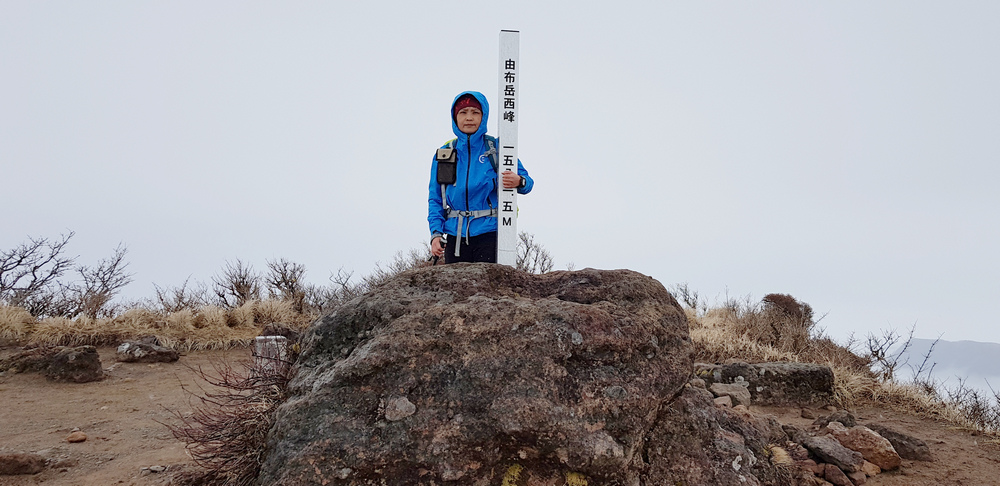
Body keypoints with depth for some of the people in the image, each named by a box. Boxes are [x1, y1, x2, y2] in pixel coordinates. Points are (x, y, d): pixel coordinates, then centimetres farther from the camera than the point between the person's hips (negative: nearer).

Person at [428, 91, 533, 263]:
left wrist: (519, 182, -20)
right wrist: (436, 233, -1)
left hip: (489, 235, -2)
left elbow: (527, 181, 4)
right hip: (456, 237, 2)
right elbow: (435, 198, 11)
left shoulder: (496, 148, 2)